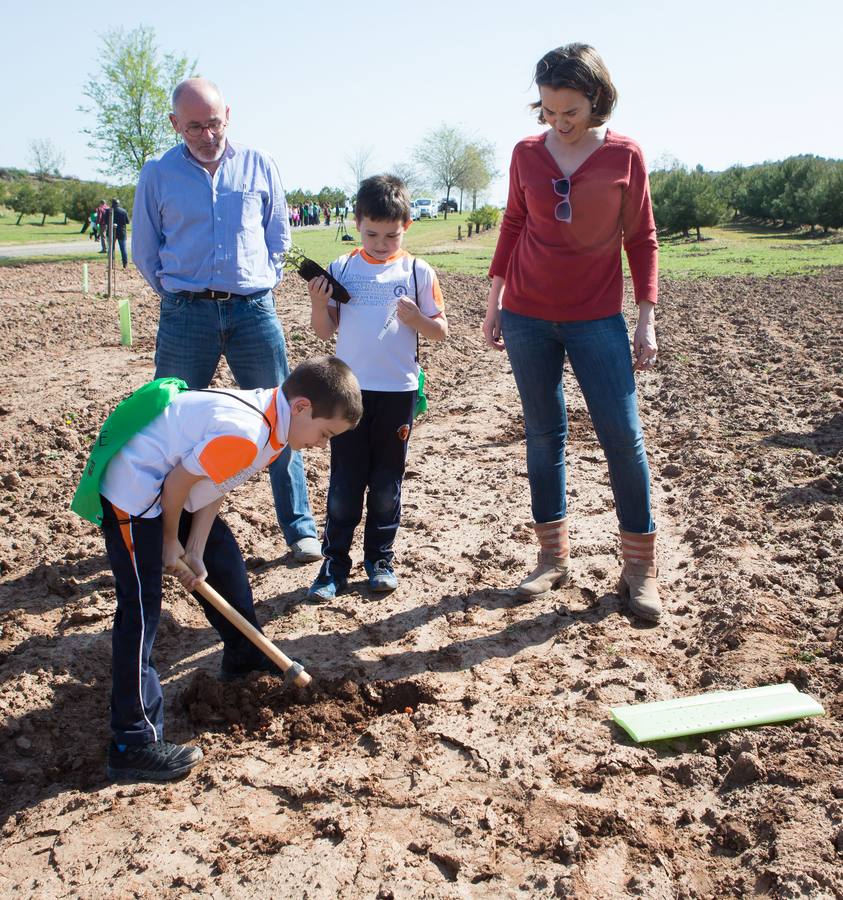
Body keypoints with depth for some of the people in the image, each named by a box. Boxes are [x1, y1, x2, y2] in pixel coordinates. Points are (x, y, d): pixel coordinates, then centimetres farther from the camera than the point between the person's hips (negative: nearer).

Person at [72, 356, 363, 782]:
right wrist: (172, 543, -7)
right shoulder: (244, 434, -31)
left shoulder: (271, 418, 0)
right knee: (141, 610, -10)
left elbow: (216, 484, 3)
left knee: (224, 559, 19)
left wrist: (194, 552, -3)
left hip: (168, 486, 10)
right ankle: (134, 745, -4)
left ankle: (244, 655, 39)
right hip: (133, 491, -10)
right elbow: (179, 481, -23)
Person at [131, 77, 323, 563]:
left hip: (254, 310, 0)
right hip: (185, 315, 0)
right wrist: (178, 294, 7)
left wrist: (261, 282, 6)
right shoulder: (158, 175, 5)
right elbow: (145, 250, 12)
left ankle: (299, 527, 14)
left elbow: (279, 235, 14)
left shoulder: (260, 165, 7)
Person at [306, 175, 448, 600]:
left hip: (398, 391, -1)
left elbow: (441, 332, 0)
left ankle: (380, 557, 24)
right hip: (348, 389, 1)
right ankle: (335, 561, 15)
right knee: (344, 480, 5)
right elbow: (325, 330, 6)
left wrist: (417, 318, -19)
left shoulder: (418, 272, -1)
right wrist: (318, 302, -13)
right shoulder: (341, 269, 2)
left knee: (387, 481, 10)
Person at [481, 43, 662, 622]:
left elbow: (641, 238, 1)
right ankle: (554, 557, 18)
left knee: (623, 436, -4)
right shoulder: (526, 153, 3)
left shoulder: (624, 155, -3)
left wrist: (647, 319, -4)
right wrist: (494, 301, 10)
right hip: (527, 317, 2)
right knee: (544, 435, 7)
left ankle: (641, 568, 8)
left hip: (597, 319, -2)